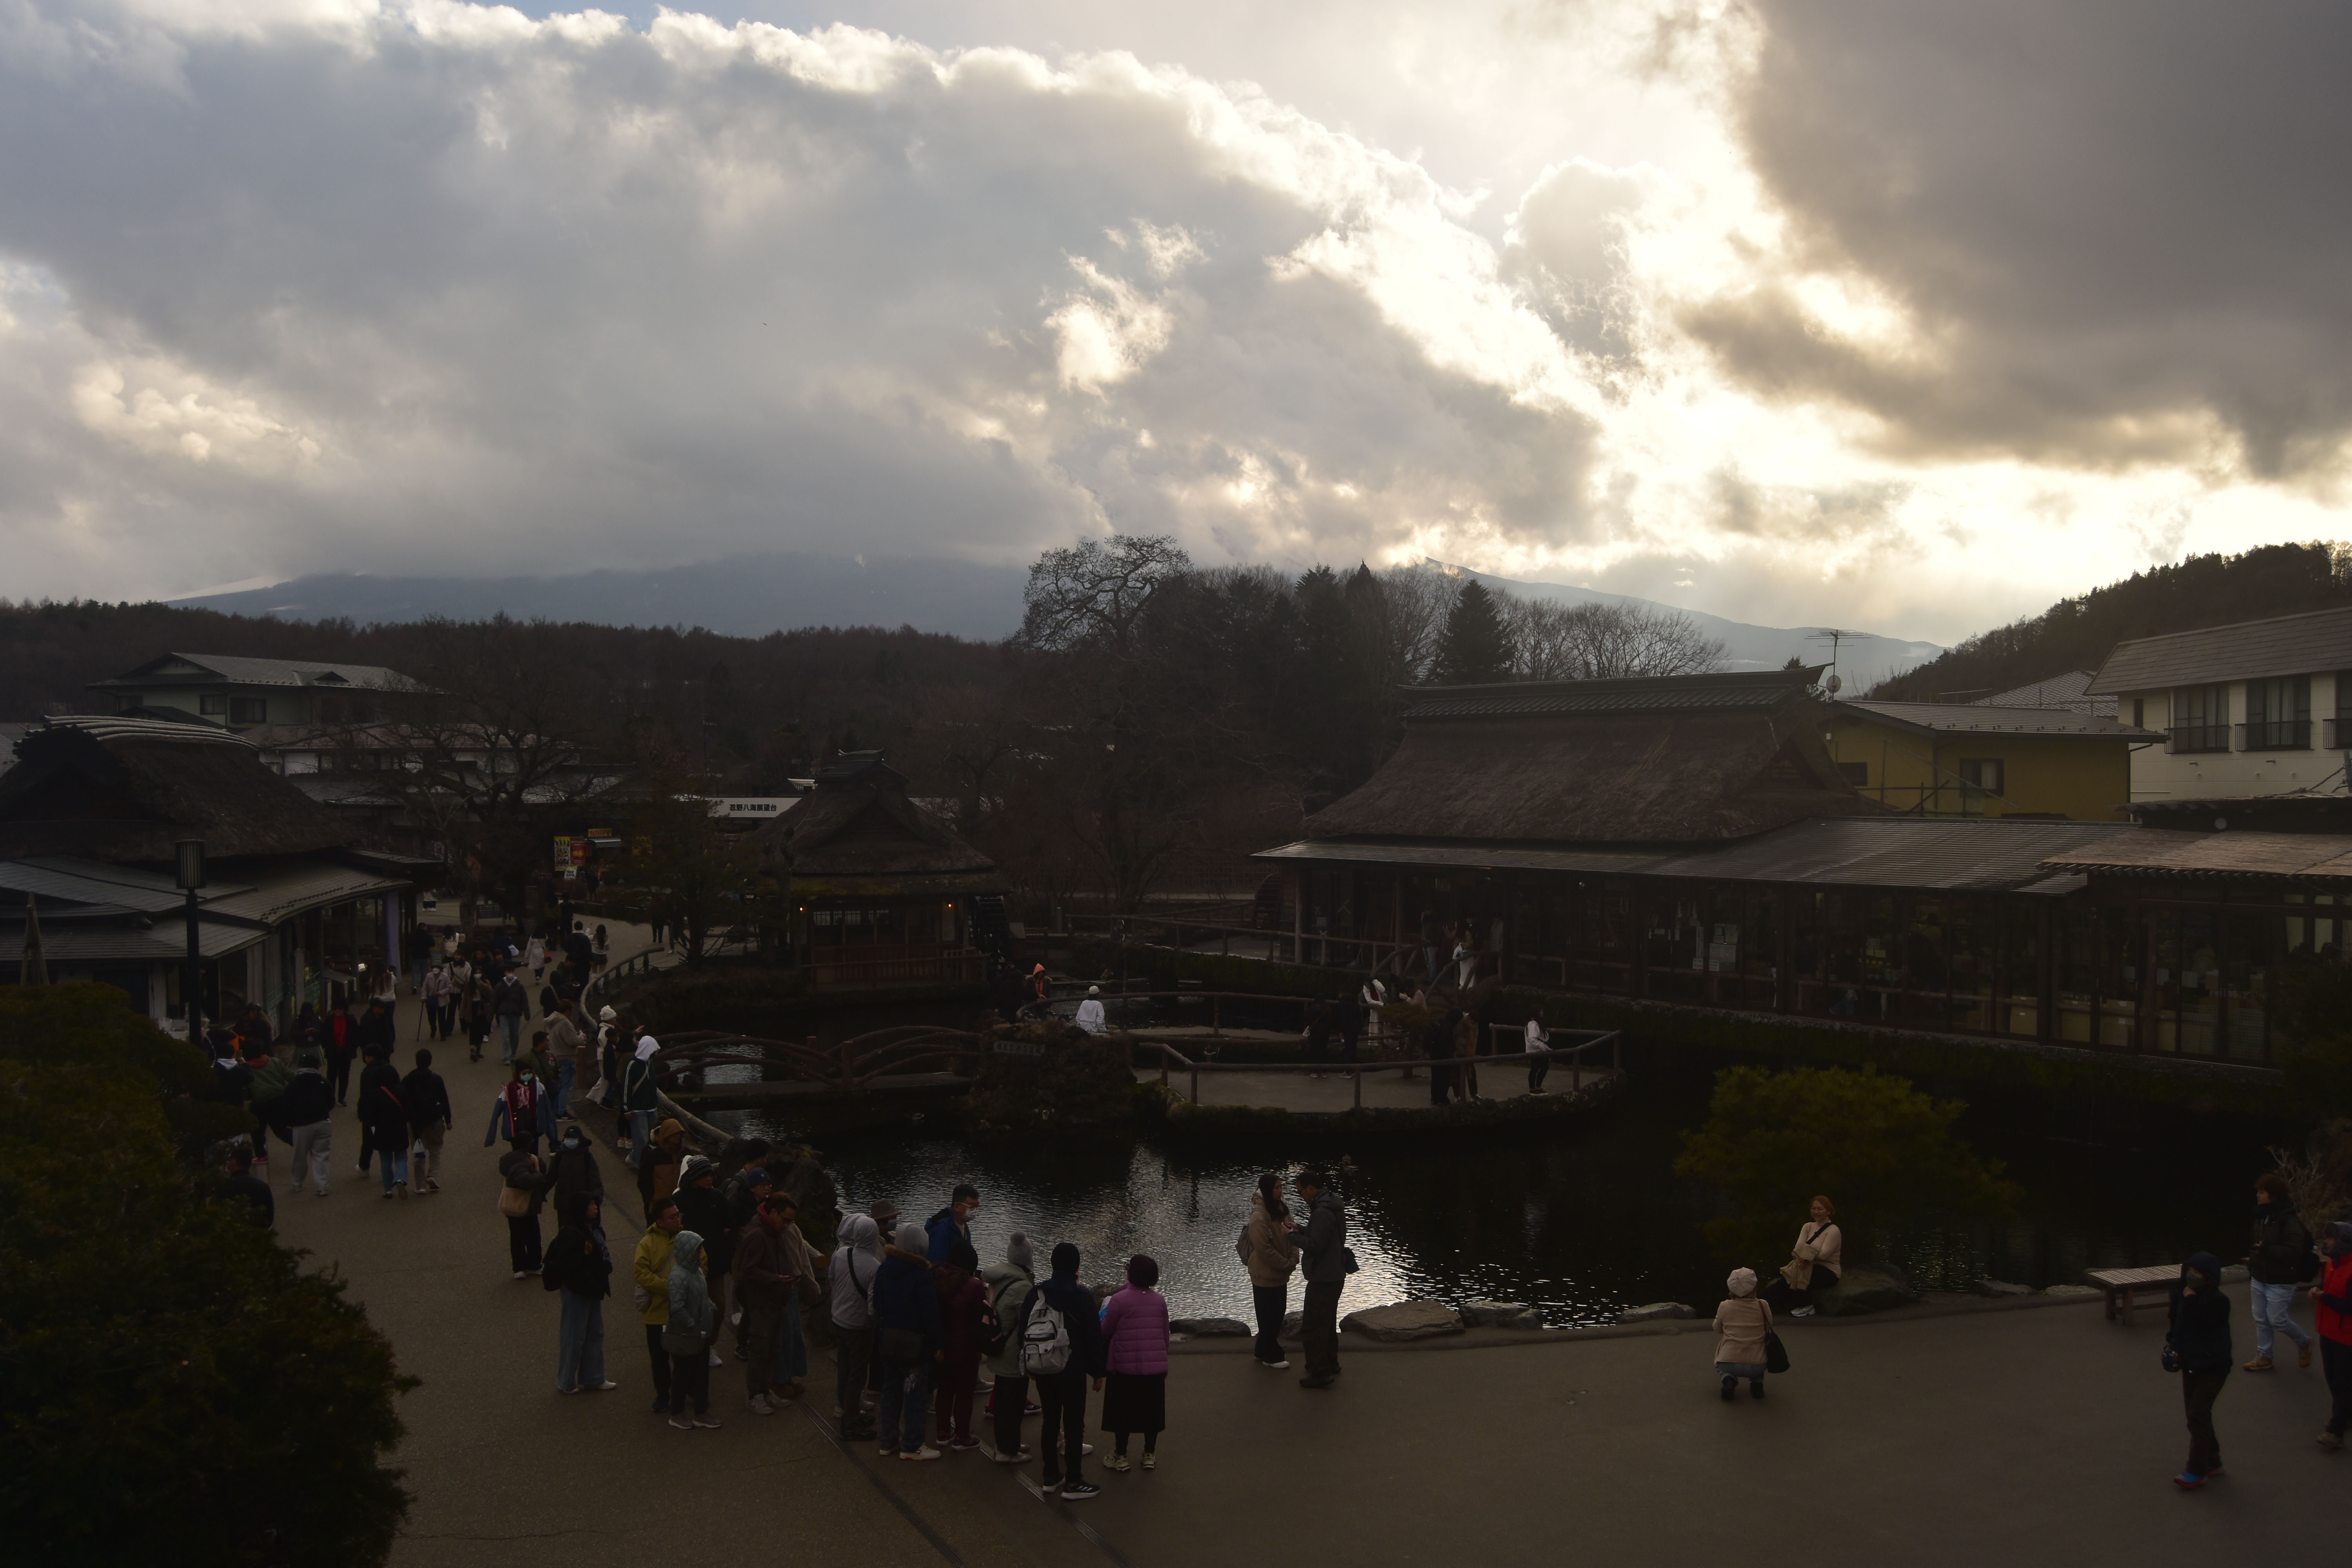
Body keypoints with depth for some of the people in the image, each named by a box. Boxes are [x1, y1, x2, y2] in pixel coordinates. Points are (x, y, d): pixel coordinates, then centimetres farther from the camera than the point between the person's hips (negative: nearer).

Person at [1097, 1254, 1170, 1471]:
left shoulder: (1119, 1300, -13)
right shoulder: (1160, 1301, 1)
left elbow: (1105, 1332, -6)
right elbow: (1165, 1334, 10)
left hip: (1125, 1367, -4)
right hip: (1155, 1366, 4)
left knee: (1123, 1412, 9)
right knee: (1152, 1410, 15)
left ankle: (1120, 1457, 15)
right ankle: (1150, 1456, 22)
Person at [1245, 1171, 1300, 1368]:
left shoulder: (1281, 1210, 5)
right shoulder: (1259, 1216, -22)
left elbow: (1292, 1237, 8)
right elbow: (1264, 1249, -23)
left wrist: (1293, 1261, -7)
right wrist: (1286, 1265, -16)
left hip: (1280, 1274, 9)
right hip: (1266, 1276, -9)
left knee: (1277, 1314, 18)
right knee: (1269, 1317, 4)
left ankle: (1264, 1351, 33)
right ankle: (1271, 1357, 17)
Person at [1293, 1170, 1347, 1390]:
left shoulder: (1322, 1213, -25)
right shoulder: (1333, 1205, 8)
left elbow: (1315, 1245, -26)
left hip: (1323, 1279, -11)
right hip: (1335, 1275, 11)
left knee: (1313, 1327, -2)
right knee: (1328, 1322, 24)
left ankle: (1320, 1374, 2)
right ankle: (1331, 1364, 36)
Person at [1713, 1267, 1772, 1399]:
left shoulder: (1725, 1307, -1)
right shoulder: (1763, 1306, -2)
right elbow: (1769, 1328, 15)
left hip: (1728, 1364, -1)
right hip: (1757, 1366, 1)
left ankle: (1728, 1380, 5)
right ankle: (1757, 1383, 13)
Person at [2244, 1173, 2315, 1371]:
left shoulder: (2289, 1220, -20)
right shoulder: (2262, 1217, 5)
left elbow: (2294, 1251, -28)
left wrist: (2266, 1251, -33)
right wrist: (2252, 1260, 13)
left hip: (2280, 1282, -8)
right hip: (2259, 1279, 8)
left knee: (2278, 1320, 2)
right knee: (2261, 1320, 12)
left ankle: (2304, 1342, 28)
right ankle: (2263, 1357, 23)